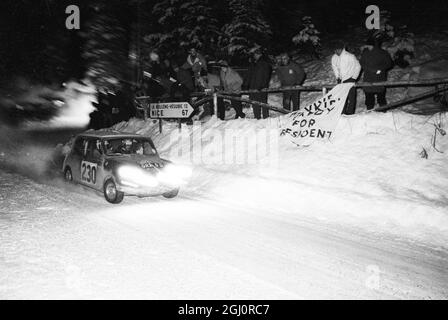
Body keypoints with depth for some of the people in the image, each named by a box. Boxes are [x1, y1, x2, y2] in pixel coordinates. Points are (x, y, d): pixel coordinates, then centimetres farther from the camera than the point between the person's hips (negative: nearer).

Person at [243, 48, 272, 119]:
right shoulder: (253, 64, 17)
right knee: (255, 104, 6)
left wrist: (262, 86, -19)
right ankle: (257, 117, 14)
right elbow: (248, 76, 20)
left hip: (262, 89, -6)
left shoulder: (265, 64, -1)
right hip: (253, 88, 6)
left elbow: (266, 77, -8)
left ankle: (266, 118, 3)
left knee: (263, 102, -4)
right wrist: (245, 85, 11)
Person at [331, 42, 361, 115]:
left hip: (350, 78, -5)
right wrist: (337, 77, 6)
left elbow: (358, 67, -6)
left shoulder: (350, 56, -17)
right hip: (341, 79, 5)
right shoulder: (334, 57, -3)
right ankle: (342, 112, 20)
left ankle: (350, 113, 3)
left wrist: (354, 77, -6)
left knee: (351, 97, -4)